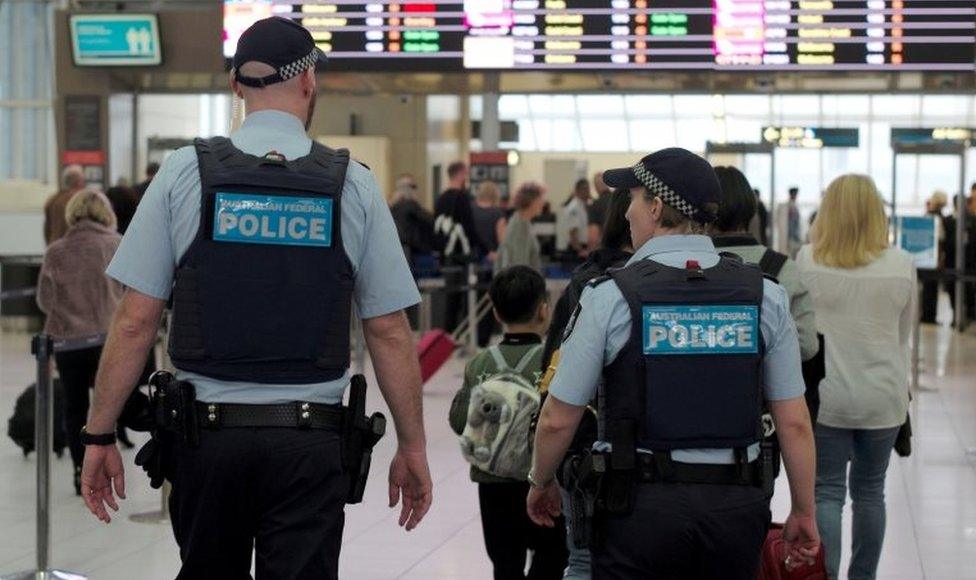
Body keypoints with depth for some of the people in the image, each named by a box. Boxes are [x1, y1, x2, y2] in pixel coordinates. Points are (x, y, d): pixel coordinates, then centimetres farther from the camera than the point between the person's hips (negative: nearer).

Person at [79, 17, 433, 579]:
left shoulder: (185, 173, -1)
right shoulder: (353, 184, -1)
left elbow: (134, 322, -2)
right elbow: (389, 332, 1)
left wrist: (99, 435, 5)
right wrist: (413, 447, 10)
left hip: (205, 433, 1)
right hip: (311, 442, -1)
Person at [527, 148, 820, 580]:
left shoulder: (611, 295, -8)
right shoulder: (765, 296, 0)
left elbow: (558, 419, -3)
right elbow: (794, 422, 1)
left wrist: (541, 483, 15)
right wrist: (804, 511, 13)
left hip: (642, 508, -3)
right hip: (737, 508, 3)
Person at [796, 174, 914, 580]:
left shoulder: (808, 260, -9)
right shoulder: (902, 265, -4)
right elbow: (904, 332, 7)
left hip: (826, 395, -2)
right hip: (884, 396, 2)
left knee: (827, 490, 4)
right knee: (870, 489, 15)